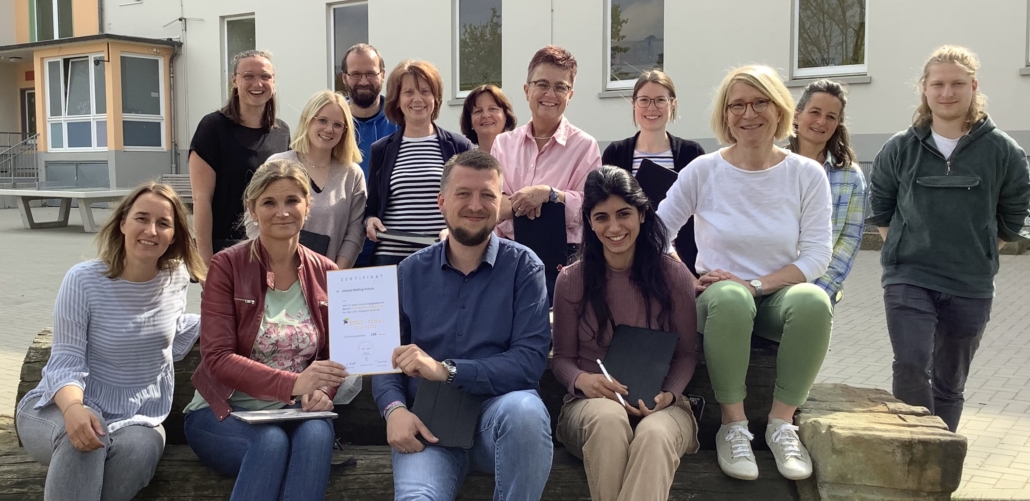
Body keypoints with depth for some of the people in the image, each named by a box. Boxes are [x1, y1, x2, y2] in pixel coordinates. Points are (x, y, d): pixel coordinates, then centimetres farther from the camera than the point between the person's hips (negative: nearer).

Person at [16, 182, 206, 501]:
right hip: (60, 408, -2)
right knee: (82, 438, -39)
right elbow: (66, 362, -18)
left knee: (139, 448, -34)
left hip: (137, 418, 3)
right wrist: (73, 407, -39)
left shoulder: (176, 277, 0)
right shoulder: (83, 280, -13)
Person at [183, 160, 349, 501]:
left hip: (295, 414, 3)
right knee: (272, 442, -34)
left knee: (317, 434, -32)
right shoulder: (227, 266, -6)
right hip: (223, 411, -2)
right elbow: (217, 358, -14)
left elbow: (335, 354, 7)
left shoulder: (326, 274, 5)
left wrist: (323, 392, -17)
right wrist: (293, 384, -28)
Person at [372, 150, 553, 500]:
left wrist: (445, 370, -20)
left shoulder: (523, 266, 1)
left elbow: (531, 359, -11)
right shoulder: (411, 272, 9)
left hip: (499, 411, 2)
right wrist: (395, 409, -14)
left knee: (524, 409, -34)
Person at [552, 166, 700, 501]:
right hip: (591, 401, 0)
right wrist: (581, 380, -19)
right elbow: (562, 357, 5)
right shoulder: (571, 280, 0)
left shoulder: (673, 275, 0)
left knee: (654, 435, -38)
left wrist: (668, 394, -15)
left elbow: (686, 353, 5)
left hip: (661, 404, 0)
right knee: (608, 418, -38)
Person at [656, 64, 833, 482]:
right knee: (730, 297, -37)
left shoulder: (807, 174, 0)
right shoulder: (703, 171, -2)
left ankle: (781, 422, -17)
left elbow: (817, 255, -4)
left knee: (814, 301, -34)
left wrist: (756, 284, -18)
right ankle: (733, 426, -22)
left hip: (779, 296, 1)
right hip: (719, 299, -1)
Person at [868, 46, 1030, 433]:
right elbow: (880, 210, 11)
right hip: (908, 280, -1)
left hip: (971, 288, 1)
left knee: (950, 382, 12)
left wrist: (976, 255, 7)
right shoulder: (900, 148, -1)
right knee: (910, 366, -19)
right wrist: (909, 250, 6)